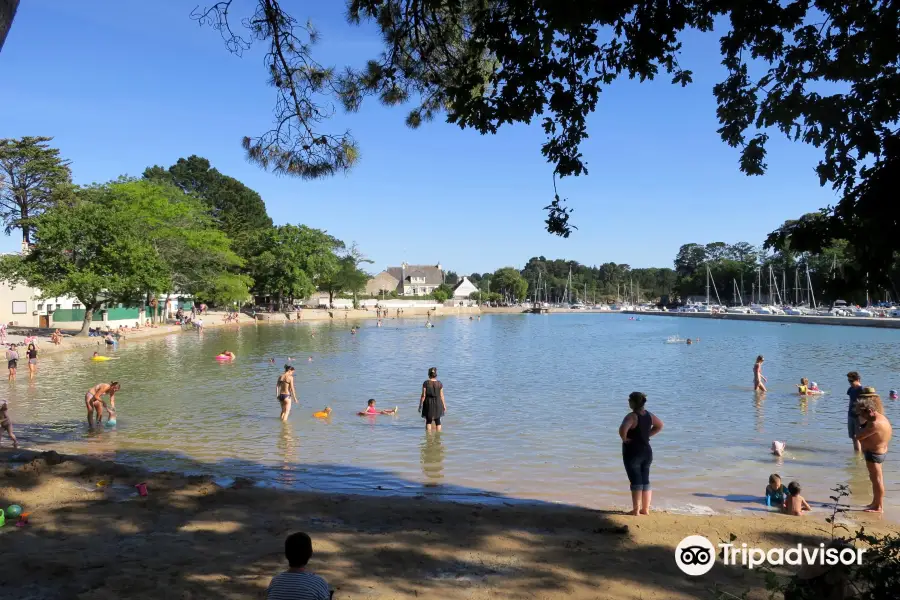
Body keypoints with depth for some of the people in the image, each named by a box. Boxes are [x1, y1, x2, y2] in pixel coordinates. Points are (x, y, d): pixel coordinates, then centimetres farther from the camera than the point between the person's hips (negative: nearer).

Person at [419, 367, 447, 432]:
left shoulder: (426, 383, -11)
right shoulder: (439, 384, -7)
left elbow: (423, 396, -10)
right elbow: (441, 396, -3)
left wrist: (420, 405, -1)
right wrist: (444, 406, 7)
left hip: (428, 404, -1)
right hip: (437, 404, 1)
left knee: (428, 421, 12)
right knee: (437, 421, 14)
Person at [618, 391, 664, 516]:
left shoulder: (632, 416, -19)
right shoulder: (649, 415, 4)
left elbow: (622, 429, -36)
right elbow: (660, 426, 19)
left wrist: (624, 439, -17)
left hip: (632, 452, -7)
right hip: (647, 452, 7)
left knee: (636, 482, -1)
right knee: (645, 481, 14)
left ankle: (636, 510, 4)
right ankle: (645, 509, 20)